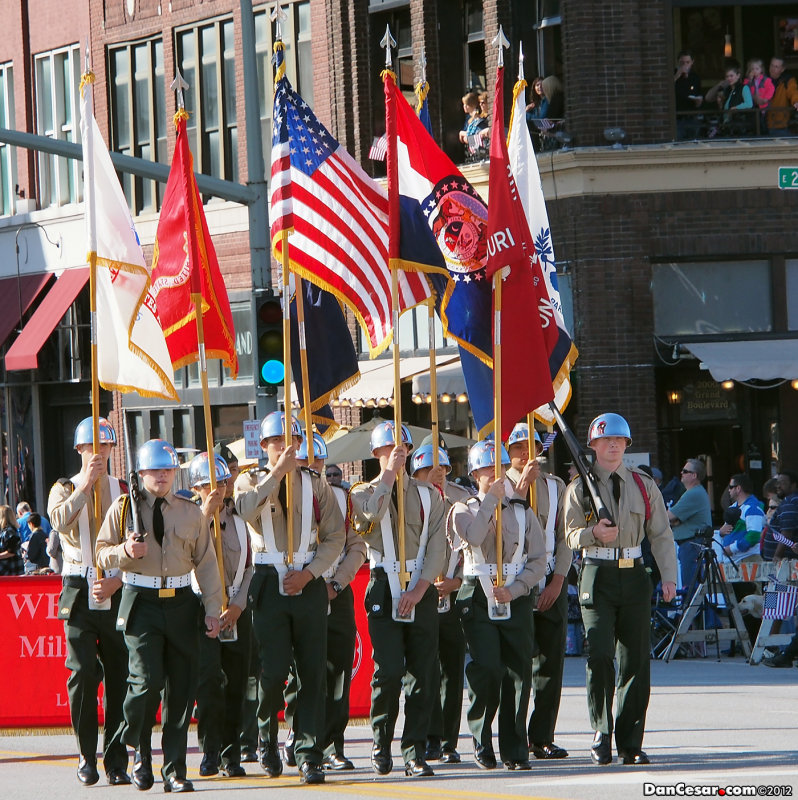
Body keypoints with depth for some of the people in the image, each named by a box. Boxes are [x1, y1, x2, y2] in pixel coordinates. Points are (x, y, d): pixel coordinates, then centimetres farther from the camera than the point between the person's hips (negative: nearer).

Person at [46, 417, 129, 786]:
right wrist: (85, 485, -19)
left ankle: (116, 762, 5)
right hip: (79, 590, -1)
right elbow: (60, 521, -16)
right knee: (82, 671, -11)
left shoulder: (124, 491, 11)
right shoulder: (65, 489, 7)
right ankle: (86, 757, -2)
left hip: (117, 591, 1)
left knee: (118, 675, 0)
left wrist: (117, 581, -7)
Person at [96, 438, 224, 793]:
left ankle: (175, 770, 9)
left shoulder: (191, 512, 11)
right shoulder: (123, 509, 4)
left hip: (181, 604, 3)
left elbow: (206, 562, 11)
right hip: (141, 604, -3)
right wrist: (125, 551, -16)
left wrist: (212, 610, 5)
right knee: (146, 680, -16)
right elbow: (102, 553, 6)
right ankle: (139, 750, 10)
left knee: (181, 688, 2)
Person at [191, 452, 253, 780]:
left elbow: (248, 568, 11)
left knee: (235, 685, 3)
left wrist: (238, 605, -3)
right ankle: (210, 752, -13)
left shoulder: (238, 522, 10)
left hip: (235, 612, 4)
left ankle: (231, 755, 11)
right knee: (209, 678, -17)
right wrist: (205, 515, -20)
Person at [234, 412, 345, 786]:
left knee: (312, 671, -3)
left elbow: (335, 537, 6)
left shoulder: (316, 484, 9)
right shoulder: (251, 481, 6)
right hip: (270, 584, -1)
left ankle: (309, 756, 0)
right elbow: (246, 507, -18)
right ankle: (266, 738, 19)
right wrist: (277, 472, -19)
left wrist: (309, 573, -7)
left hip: (309, 583, 1)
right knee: (273, 671, -6)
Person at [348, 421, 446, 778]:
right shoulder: (364, 493, 7)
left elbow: (437, 546, 3)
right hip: (385, 588, -2)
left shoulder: (427, 495, 12)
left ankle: (415, 752, 4)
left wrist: (419, 589, -9)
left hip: (422, 590, 2)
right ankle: (381, 745, 5)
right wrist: (389, 474, -12)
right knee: (389, 671, -13)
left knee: (421, 674, -1)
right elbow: (372, 513, -19)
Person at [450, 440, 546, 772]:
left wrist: (514, 589, -8)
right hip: (479, 599, -2)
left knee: (518, 675, -1)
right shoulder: (465, 510, 8)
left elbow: (538, 561, 6)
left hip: (517, 598, 2)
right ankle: (482, 745, 1)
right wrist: (491, 499, -11)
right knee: (486, 671, -13)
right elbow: (473, 535, -17)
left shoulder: (522, 511, 13)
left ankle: (515, 750, 7)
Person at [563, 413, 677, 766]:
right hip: (598, 576, -3)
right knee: (600, 656, -13)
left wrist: (669, 577, -2)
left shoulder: (643, 485, 11)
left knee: (636, 660, 2)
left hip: (634, 575, 3)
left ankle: (630, 743, 7)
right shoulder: (580, 488, 5)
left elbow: (661, 534, 9)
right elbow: (571, 535, 0)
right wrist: (594, 532, -22)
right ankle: (602, 736, -3)